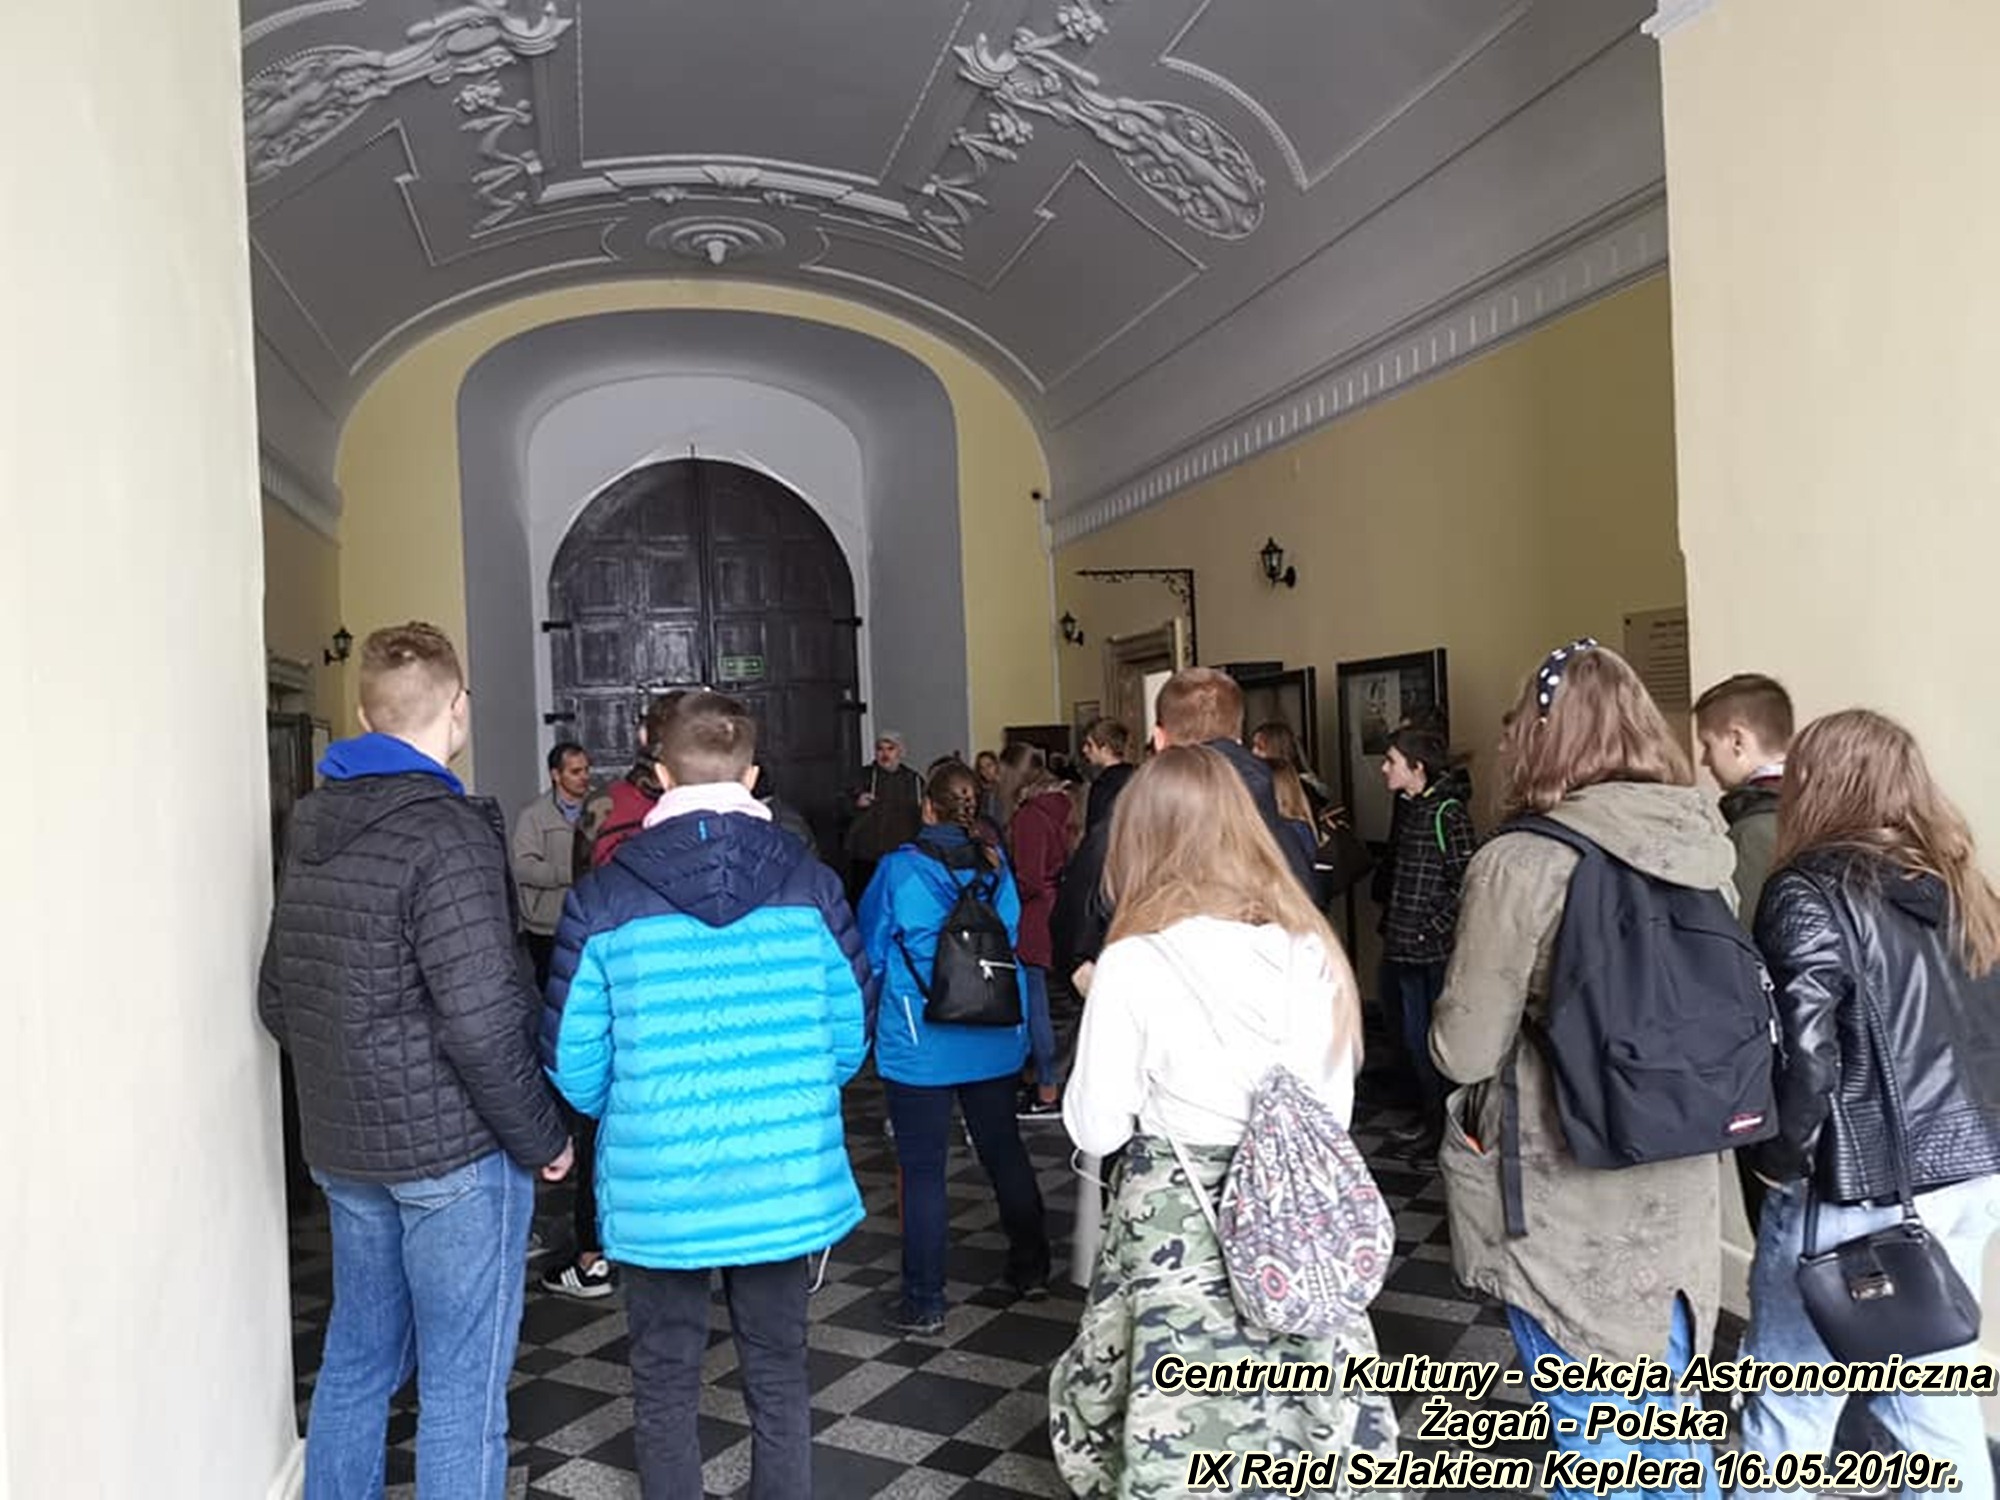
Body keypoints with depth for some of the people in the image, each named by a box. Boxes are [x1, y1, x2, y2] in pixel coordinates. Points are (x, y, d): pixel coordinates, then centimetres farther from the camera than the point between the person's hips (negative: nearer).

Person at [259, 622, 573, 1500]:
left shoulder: (311, 827, 7)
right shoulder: (445, 833, -19)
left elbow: (276, 999, 14)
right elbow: (480, 1022, -23)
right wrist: (542, 1137, -11)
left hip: (342, 1148, 8)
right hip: (455, 1148, -8)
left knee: (356, 1359, 20)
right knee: (460, 1387, 4)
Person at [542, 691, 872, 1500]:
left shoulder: (603, 897, -10)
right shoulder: (810, 884, -7)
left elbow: (574, 1065, -6)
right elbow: (850, 1035, 0)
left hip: (657, 1192, -1)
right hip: (786, 1185, 1)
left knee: (664, 1386, 19)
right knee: (778, 1378, 18)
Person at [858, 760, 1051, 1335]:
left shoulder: (900, 870, -11)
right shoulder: (997, 866, 0)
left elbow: (869, 951, 0)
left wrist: (871, 1013, 19)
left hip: (920, 1046, -5)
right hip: (996, 1040, 5)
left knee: (922, 1169, 3)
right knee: (1004, 1150, 18)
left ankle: (924, 1302, 10)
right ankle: (1031, 1269, 32)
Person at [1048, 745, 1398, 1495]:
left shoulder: (1135, 961, -14)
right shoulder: (1310, 947, -1)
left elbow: (1095, 1129, -6)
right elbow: (1334, 1110, 9)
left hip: (1177, 1228, -4)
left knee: (1179, 1435, 12)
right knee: (1307, 1425, 15)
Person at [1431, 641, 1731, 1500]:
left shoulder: (1521, 864, -20)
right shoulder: (1705, 851, -2)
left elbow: (1461, 1052, -15)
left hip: (1565, 1205, -6)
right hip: (1679, 1196, 6)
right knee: (1667, 1428, 23)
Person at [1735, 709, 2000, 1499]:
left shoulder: (1813, 890, -14)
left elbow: (1803, 1051, -20)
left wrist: (1778, 1159, -7)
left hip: (1861, 1188, -7)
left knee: (1791, 1403, 8)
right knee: (1936, 1397, 19)